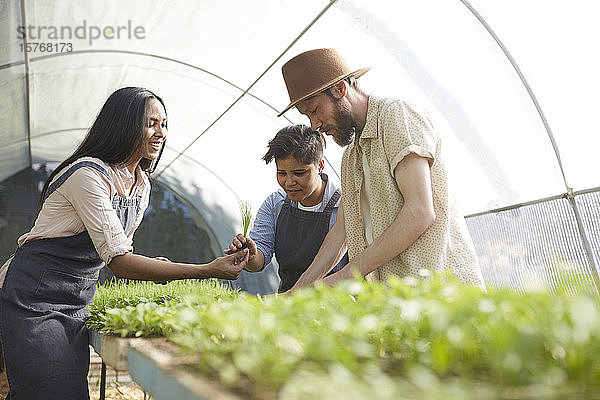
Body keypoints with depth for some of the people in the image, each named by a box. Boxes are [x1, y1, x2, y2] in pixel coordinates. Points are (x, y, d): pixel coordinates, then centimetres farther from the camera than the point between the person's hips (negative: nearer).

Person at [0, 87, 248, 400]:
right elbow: (119, 263, -28)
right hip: (34, 300, -8)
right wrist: (208, 271, -30)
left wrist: (153, 266, -4)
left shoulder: (141, 185, 8)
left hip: (78, 303, 8)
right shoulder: (88, 174, -21)